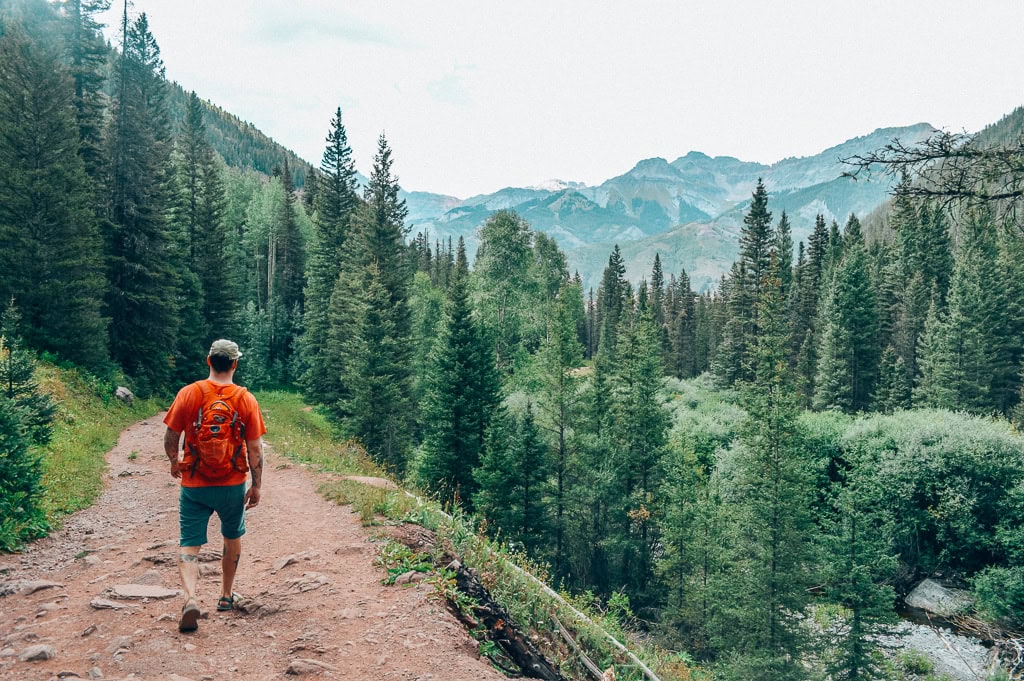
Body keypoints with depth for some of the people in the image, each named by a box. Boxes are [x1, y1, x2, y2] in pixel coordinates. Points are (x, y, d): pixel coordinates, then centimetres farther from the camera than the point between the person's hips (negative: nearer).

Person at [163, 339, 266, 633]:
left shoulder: (189, 393, -8)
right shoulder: (246, 399, -8)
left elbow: (171, 437, -1)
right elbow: (255, 449, -5)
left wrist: (175, 462, 19)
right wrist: (257, 486, 4)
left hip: (194, 485, -1)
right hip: (232, 486, 1)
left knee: (189, 545, 6)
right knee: (233, 538, 21)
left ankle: (190, 598, -14)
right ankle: (226, 596, 33)